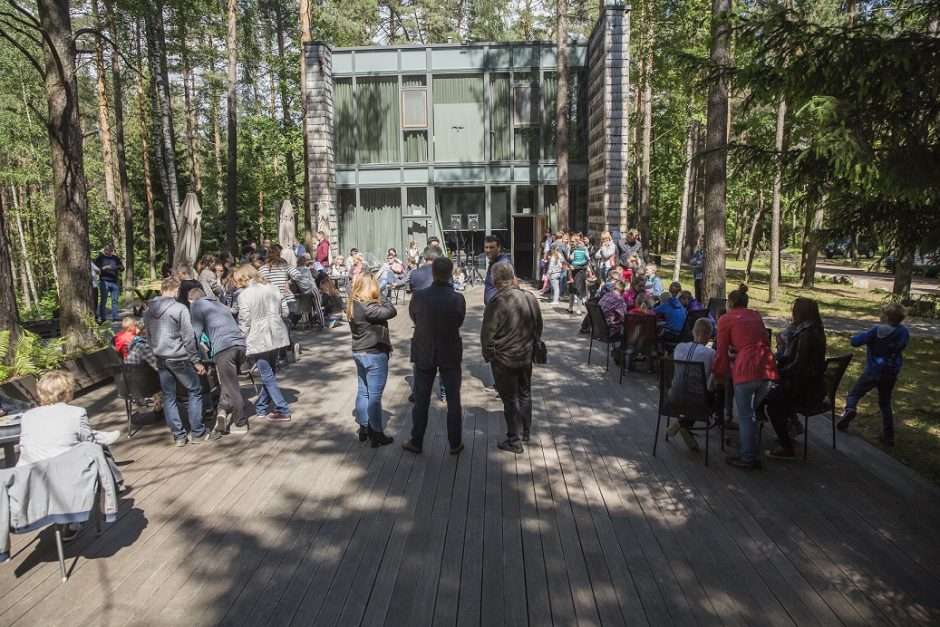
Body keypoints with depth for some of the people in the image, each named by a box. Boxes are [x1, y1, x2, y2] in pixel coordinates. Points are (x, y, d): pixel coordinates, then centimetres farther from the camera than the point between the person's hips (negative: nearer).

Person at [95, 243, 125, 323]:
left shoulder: (116, 258, 15)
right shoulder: (100, 258, 4)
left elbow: (122, 269, 17)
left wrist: (121, 267, -6)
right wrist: (105, 267, -18)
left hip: (114, 282, 4)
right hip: (104, 281, -4)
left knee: (115, 301, 3)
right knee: (103, 300, -3)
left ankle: (115, 318, 6)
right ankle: (102, 318, 1)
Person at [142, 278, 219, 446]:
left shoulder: (148, 311, 6)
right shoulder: (180, 308, -14)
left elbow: (149, 336, 11)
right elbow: (188, 338, -14)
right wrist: (196, 361, -7)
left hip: (160, 359, 6)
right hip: (179, 359, -6)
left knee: (168, 397, 10)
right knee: (194, 392, 7)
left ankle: (178, 436, 15)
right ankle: (198, 433, 9)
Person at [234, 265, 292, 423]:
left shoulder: (245, 295, -12)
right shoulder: (271, 288, 5)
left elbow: (244, 321, -12)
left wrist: (242, 342, -2)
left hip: (258, 339, -7)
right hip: (275, 335, 7)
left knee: (268, 376, 1)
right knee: (270, 373, 16)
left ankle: (283, 411, 0)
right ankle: (261, 408, 29)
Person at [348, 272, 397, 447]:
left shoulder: (353, 305, 4)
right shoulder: (368, 307, -23)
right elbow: (391, 312, -22)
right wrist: (381, 299, -8)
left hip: (359, 353, 9)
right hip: (374, 355, -9)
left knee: (363, 391, 17)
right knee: (375, 395, 0)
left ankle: (364, 428, 29)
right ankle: (377, 434, 10)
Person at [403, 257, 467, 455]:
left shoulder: (419, 296, -16)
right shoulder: (458, 299, -18)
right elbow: (460, 322, -2)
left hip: (424, 354, 1)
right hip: (450, 355, 0)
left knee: (421, 401, 15)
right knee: (453, 400, 14)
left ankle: (416, 442, 26)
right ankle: (455, 443, 23)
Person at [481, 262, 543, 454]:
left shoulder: (496, 303, -24)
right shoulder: (530, 298, -6)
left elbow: (487, 335, -19)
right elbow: (538, 326, 6)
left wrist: (489, 356, -2)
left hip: (504, 360, -5)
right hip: (527, 357, 5)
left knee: (510, 400, 7)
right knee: (525, 394, 20)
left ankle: (515, 441, 16)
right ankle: (525, 432, 36)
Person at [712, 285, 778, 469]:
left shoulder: (726, 319, 6)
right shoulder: (756, 316, 22)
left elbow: (722, 351, 6)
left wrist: (718, 375, 17)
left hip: (746, 370, -6)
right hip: (768, 369, 6)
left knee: (744, 415, 6)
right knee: (750, 412, 19)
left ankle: (747, 458, 11)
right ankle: (752, 453, 24)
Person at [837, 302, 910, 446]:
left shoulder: (877, 331, -21)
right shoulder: (904, 332, -3)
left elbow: (855, 342, -20)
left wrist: (867, 336, 0)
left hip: (873, 372, -5)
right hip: (891, 374, 5)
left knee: (854, 394, 9)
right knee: (885, 404, 18)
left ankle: (850, 408, -24)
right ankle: (889, 437, 18)